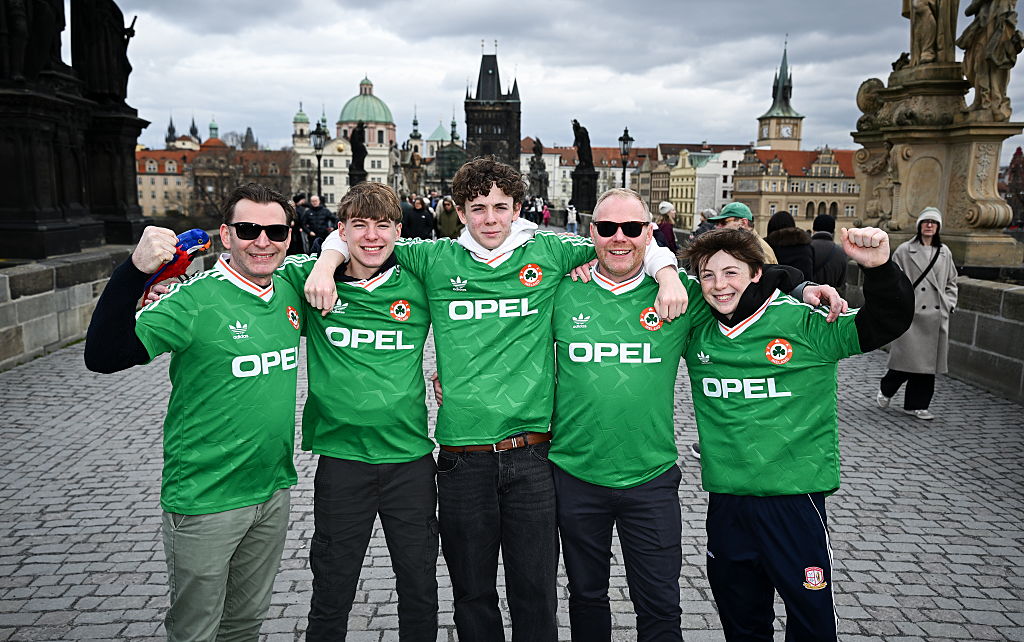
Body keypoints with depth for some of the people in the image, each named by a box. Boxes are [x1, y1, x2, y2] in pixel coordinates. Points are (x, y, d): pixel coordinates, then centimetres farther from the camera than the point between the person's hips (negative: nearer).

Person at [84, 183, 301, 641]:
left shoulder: (290, 294, 0)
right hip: (205, 502, -5)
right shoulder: (194, 300, -18)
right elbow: (103, 356, -27)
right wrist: (135, 269, -38)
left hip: (273, 490, 6)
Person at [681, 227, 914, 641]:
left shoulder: (802, 322, -9)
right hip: (726, 501, 3)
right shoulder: (695, 331, 1)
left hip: (795, 499, -3)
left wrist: (878, 268, -29)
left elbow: (889, 322, -11)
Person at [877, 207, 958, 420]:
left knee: (928, 361, 6)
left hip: (936, 316, 5)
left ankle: (916, 405, 16)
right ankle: (886, 390, 20)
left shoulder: (944, 252, 12)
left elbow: (951, 282, 21)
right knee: (909, 357, -7)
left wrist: (949, 304, 9)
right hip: (911, 314, -5)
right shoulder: (904, 251, -1)